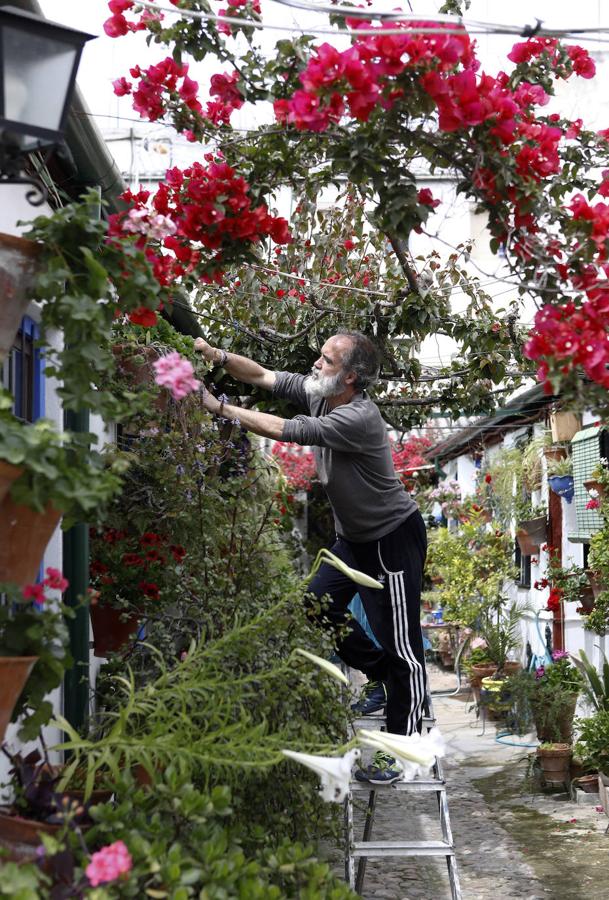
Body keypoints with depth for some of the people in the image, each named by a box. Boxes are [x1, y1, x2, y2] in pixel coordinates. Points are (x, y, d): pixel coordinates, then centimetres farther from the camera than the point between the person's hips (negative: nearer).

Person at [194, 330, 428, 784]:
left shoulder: (359, 418, -31)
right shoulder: (317, 392, -5)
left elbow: (283, 430, -33)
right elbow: (262, 375, -5)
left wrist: (221, 408, -28)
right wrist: (216, 354, -21)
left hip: (394, 538, -9)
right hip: (354, 535, 9)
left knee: (399, 642, -3)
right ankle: (381, 679, 28)